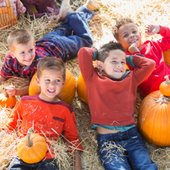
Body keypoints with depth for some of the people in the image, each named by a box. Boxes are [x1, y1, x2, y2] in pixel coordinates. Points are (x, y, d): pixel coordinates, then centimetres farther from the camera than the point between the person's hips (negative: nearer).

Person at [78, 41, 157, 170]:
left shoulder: (131, 79, 16)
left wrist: (128, 59, 20)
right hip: (107, 138, -3)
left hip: (132, 135, 3)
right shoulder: (94, 79, 6)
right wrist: (99, 54, 17)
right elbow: (83, 52, -1)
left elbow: (150, 64, 15)